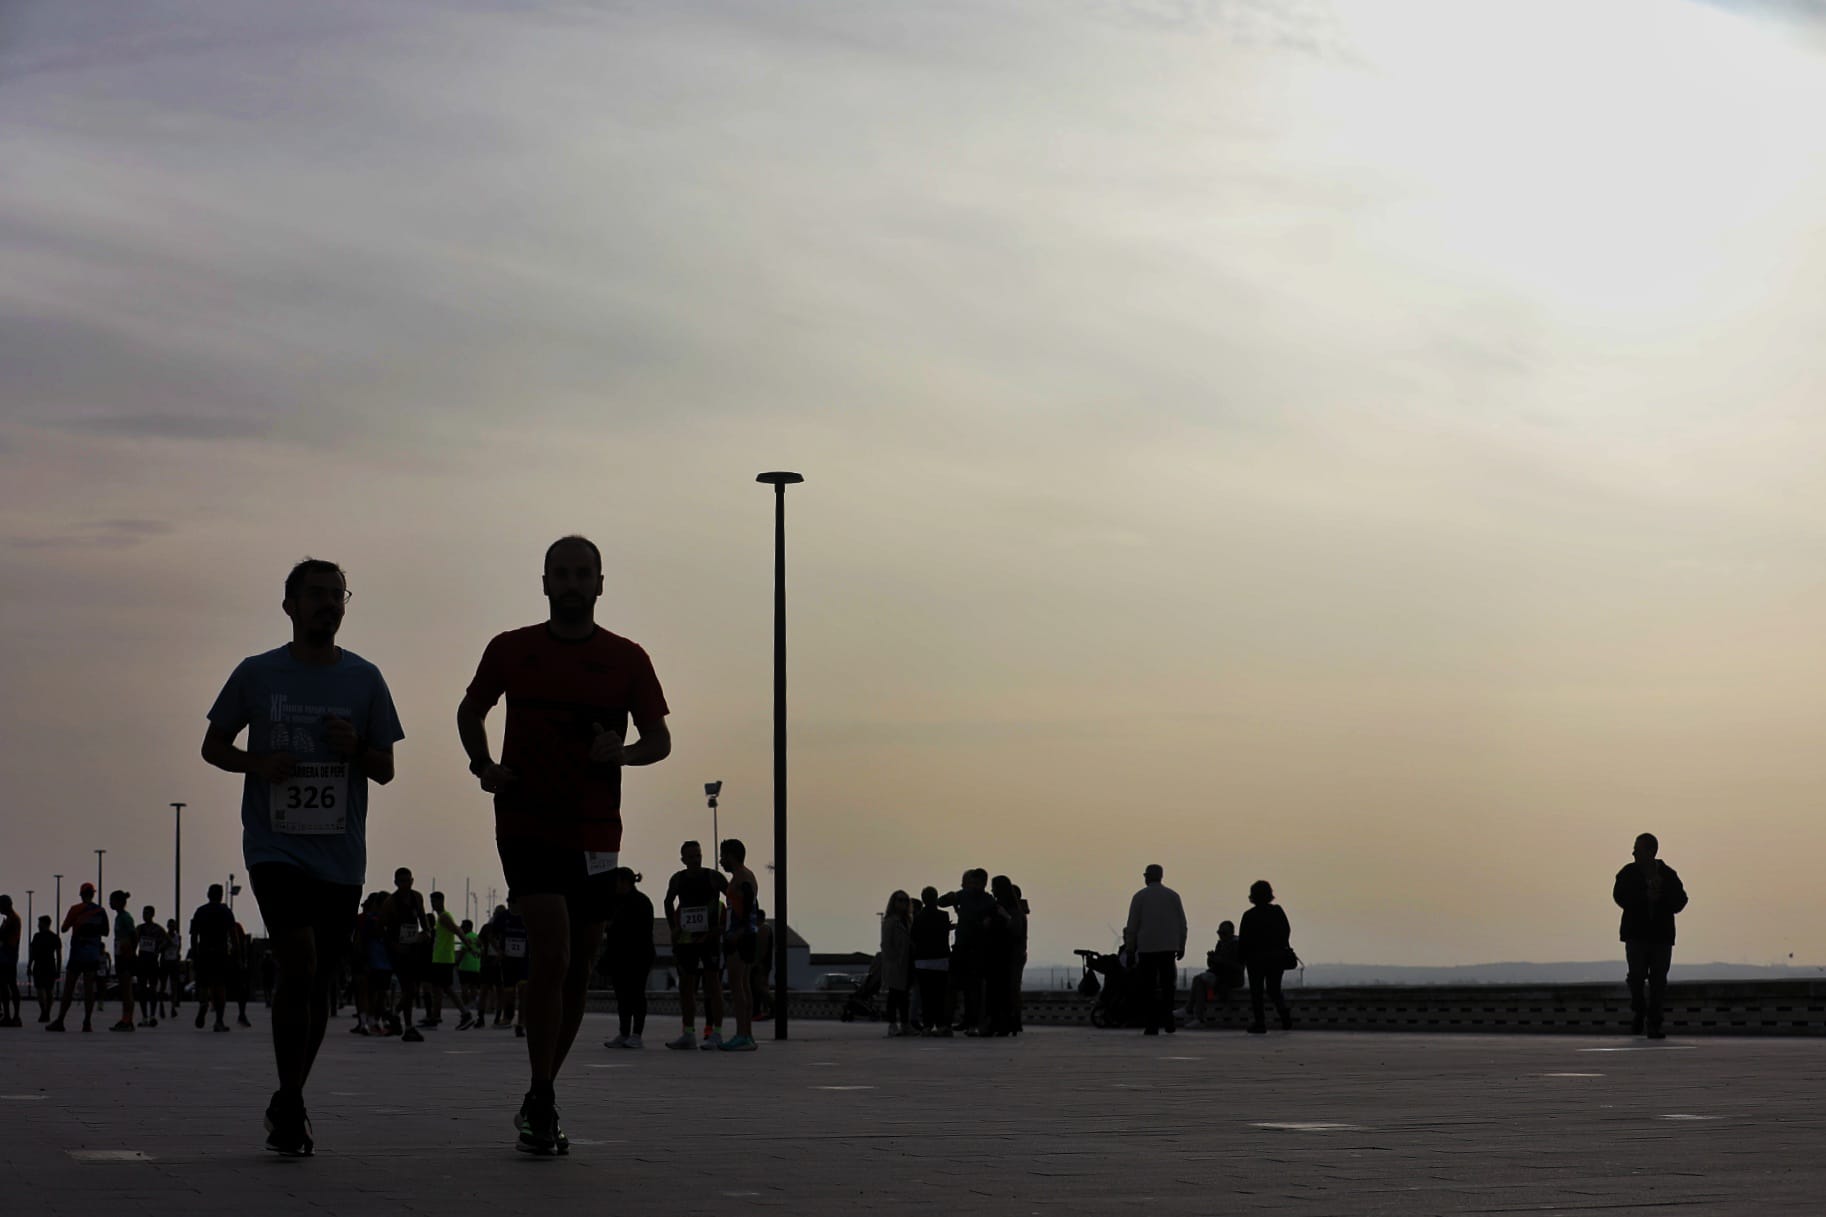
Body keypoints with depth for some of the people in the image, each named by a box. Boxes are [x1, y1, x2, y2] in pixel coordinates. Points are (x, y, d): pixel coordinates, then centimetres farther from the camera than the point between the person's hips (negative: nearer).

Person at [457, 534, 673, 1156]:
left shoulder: (627, 659, 3)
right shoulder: (510, 650, 3)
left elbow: (659, 740, 7)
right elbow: (470, 712, 18)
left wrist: (621, 751, -15)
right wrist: (484, 765, 0)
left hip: (595, 834, 3)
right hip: (526, 824, -3)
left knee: (578, 969, 8)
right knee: (553, 953, -18)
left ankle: (538, 1100, 24)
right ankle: (543, 1105, -13)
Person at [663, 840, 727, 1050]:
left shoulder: (712, 877, -5)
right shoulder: (678, 879, 7)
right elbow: (669, 902, 23)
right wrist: (673, 929, 14)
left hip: (710, 937, -5)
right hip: (686, 937, 5)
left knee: (712, 982, -8)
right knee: (686, 984, 6)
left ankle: (716, 1033, -9)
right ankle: (688, 1034, 11)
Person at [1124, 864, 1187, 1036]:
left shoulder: (1139, 897, -1)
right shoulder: (1173, 896, 5)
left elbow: (1132, 925, 0)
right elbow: (1182, 923, 5)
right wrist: (1181, 946, 12)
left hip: (1147, 947, -2)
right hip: (1169, 947, 2)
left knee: (1149, 987, 0)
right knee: (1168, 984, 12)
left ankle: (1151, 1025, -4)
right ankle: (1168, 1020, 3)